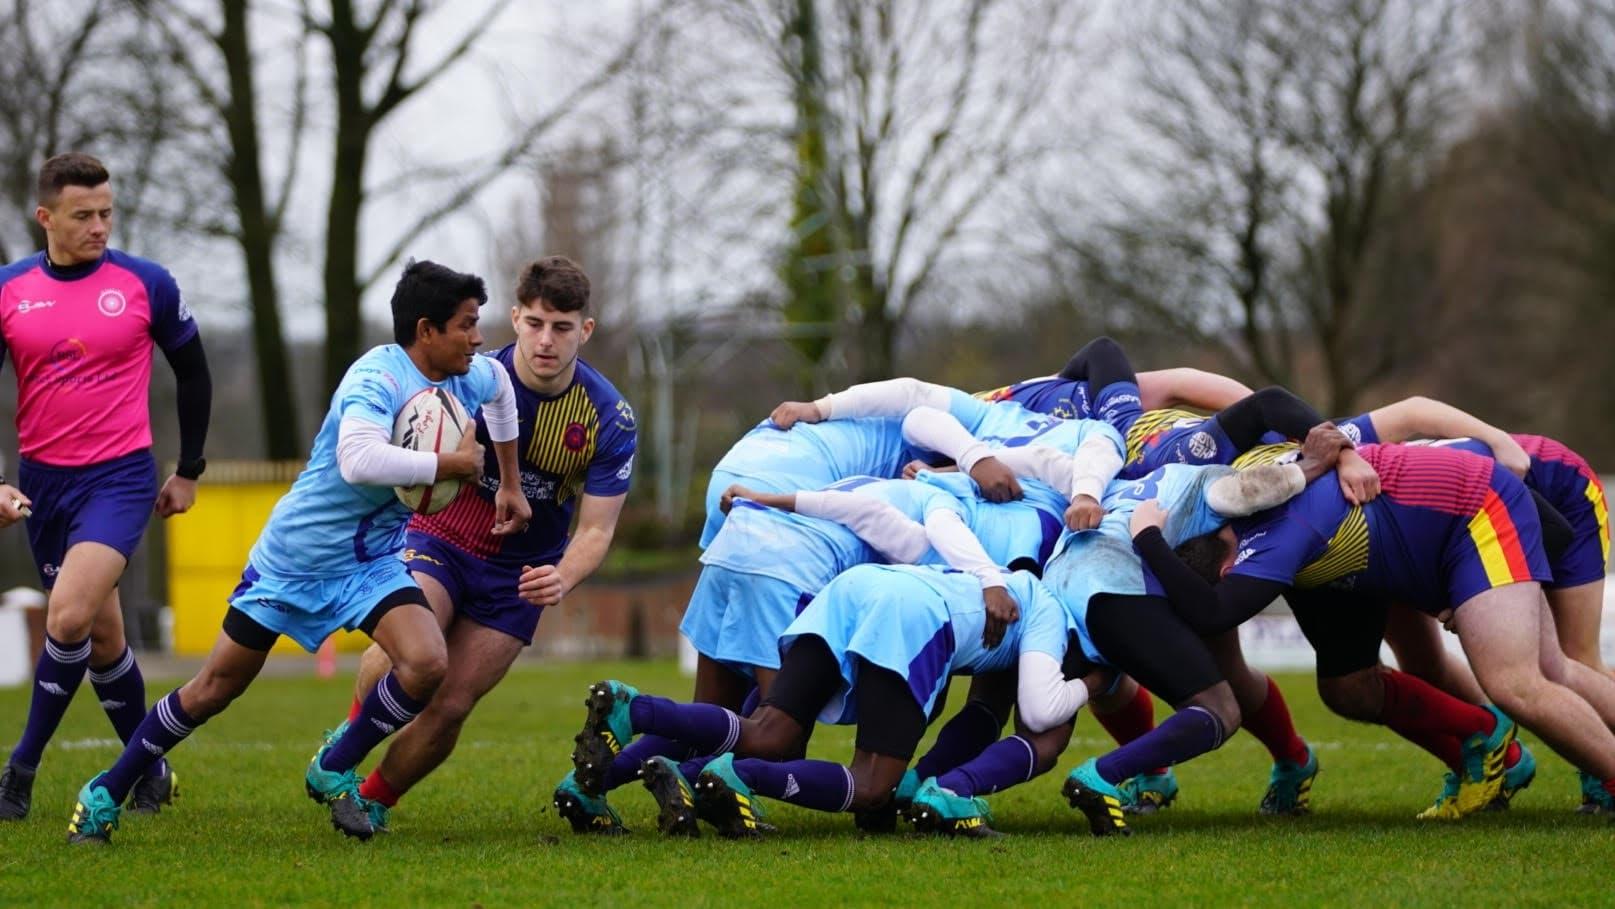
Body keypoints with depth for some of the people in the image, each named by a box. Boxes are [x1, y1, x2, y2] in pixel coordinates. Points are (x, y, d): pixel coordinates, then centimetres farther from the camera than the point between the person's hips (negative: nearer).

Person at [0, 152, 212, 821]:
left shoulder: (146, 284, -4)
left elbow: (192, 374, 9)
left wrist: (188, 471, 12)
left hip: (120, 477, -3)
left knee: (70, 616, -21)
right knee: (102, 634, 11)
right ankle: (149, 772, 27)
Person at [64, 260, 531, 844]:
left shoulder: (470, 379, -3)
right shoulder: (378, 376, -27)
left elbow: (500, 384, 25)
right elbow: (359, 460, -46)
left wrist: (510, 484, 24)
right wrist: (454, 464, -35)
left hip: (372, 562, 6)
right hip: (296, 555, -5)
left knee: (427, 665, -21)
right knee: (216, 688, 4)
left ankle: (334, 771, 3)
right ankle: (106, 793, 24)